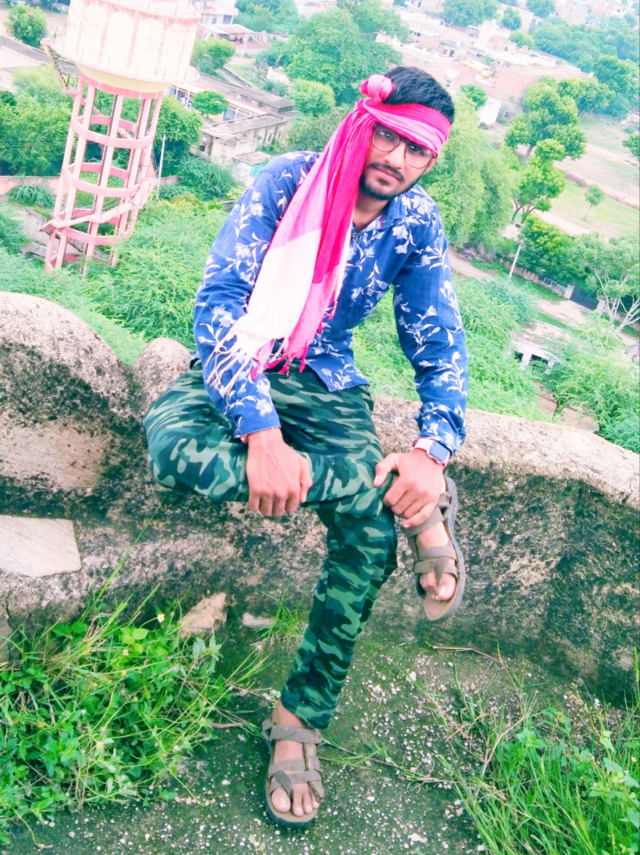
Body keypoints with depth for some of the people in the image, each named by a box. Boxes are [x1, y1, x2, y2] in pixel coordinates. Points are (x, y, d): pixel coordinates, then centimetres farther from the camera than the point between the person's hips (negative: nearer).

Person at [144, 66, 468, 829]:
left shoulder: (417, 226, -3)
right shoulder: (288, 181, -12)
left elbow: (440, 349, 1)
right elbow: (219, 298, -22)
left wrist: (433, 450, -19)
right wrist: (260, 432, -36)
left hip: (326, 385, 2)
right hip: (238, 371, -1)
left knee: (371, 535, -25)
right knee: (175, 446, -37)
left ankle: (299, 722, -4)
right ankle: (414, 497, -28)